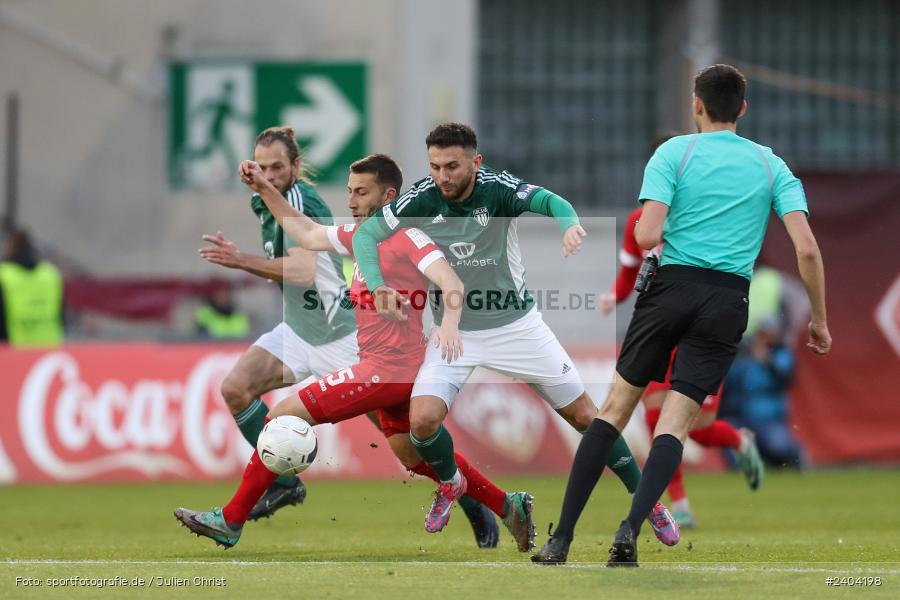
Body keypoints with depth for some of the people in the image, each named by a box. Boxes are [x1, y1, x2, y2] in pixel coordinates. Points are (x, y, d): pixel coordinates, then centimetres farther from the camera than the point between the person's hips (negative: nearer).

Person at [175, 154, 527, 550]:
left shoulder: (408, 238, -13)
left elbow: (451, 284, -25)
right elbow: (308, 234, 26)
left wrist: (450, 323, -44)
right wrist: (265, 191, 20)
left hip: (387, 369, -10)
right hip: (398, 370, 10)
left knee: (284, 416, -10)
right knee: (413, 456, 21)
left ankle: (231, 521, -5)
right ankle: (507, 506, 27)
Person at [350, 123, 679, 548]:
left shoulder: (497, 189, -21)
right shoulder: (421, 200, -16)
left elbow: (547, 200, -39)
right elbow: (366, 235, -7)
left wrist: (569, 224, -62)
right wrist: (379, 286, -26)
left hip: (516, 325, -1)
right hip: (454, 333, 1)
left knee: (584, 415, 3)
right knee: (422, 420, -18)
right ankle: (450, 483, 16)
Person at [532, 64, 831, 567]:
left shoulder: (675, 152, 1)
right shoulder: (771, 165, 8)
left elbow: (648, 235, -11)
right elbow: (807, 248, -2)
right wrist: (819, 320, 6)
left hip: (673, 285, -1)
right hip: (728, 299, 1)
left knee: (616, 406, 8)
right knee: (675, 423, 0)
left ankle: (562, 538, 4)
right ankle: (630, 530, -21)